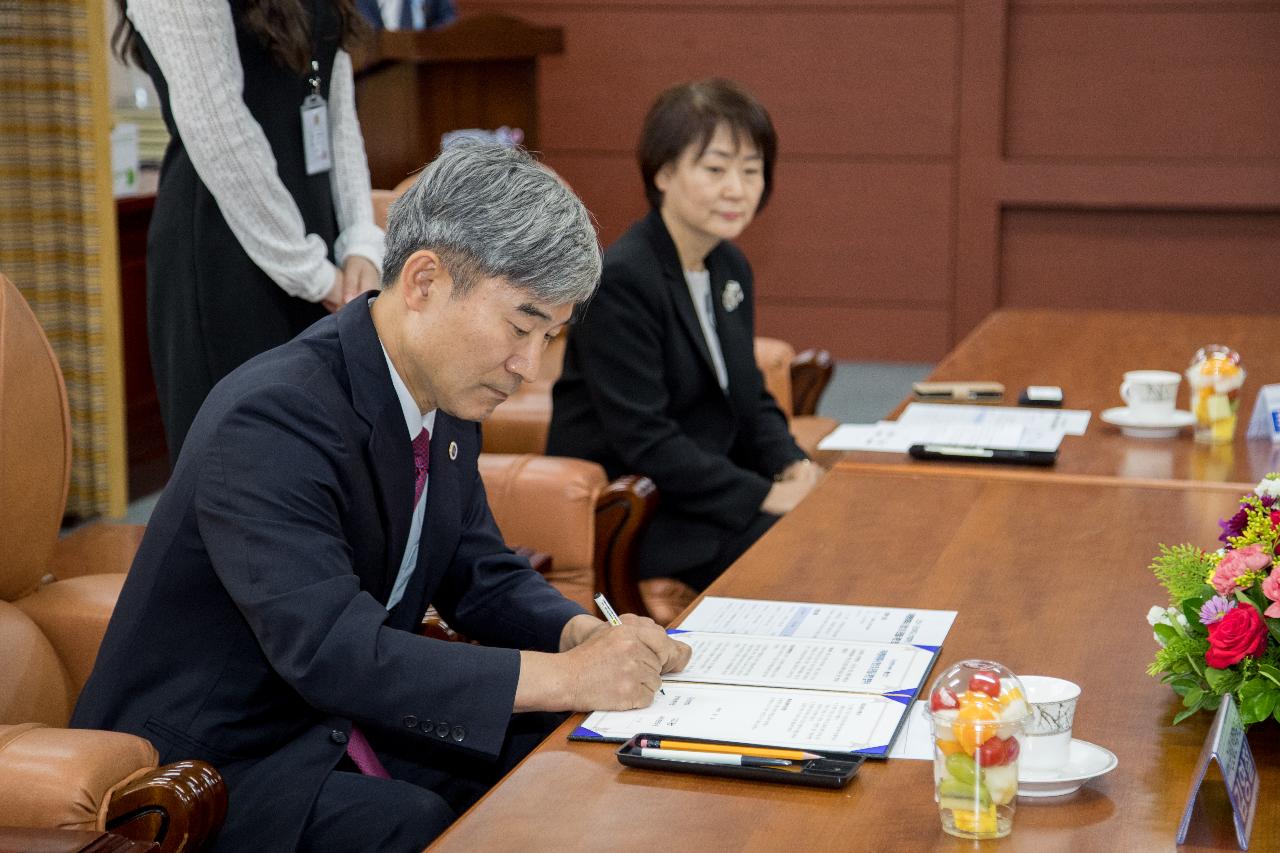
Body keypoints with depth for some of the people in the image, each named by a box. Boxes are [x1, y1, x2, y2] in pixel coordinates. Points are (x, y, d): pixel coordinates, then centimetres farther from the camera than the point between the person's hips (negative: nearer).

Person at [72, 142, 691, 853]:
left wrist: (585, 633, -10)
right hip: (213, 765, -8)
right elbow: (331, 651, -34)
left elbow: (482, 575, 11)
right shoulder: (272, 419, -26)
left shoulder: (446, 395, 2)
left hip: (349, 714, 8)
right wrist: (567, 676, -33)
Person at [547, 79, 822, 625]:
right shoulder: (619, 281, -19)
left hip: (709, 493, 9)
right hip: (625, 515, -9)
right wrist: (763, 496, -22)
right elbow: (643, 439, -22)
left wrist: (791, 467, -5)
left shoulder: (730, 270, 9)